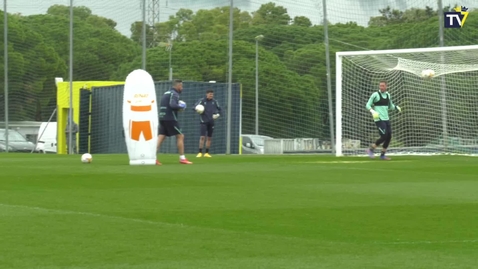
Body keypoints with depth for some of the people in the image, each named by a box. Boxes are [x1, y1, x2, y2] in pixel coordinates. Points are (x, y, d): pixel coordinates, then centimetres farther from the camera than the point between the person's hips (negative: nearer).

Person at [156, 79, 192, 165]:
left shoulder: (166, 93, 20)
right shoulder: (174, 94, -9)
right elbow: (172, 105, -25)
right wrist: (181, 107, -7)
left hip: (162, 118, 8)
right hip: (170, 119, -8)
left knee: (160, 137, 0)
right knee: (180, 136, 0)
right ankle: (182, 158, 0)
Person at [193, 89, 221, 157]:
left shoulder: (214, 101, 6)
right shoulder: (202, 100, -4)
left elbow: (219, 109, 20)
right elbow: (194, 107, -9)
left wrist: (217, 114, 0)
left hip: (211, 122, 4)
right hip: (203, 121, -4)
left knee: (209, 138, 6)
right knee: (202, 137, -13)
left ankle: (206, 153, 13)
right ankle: (200, 152, -10)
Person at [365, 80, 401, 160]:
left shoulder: (387, 95, 12)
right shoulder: (375, 95, -7)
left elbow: (391, 106, 24)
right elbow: (368, 105, -6)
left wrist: (396, 107, 4)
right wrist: (372, 111, -25)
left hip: (386, 119, 7)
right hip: (379, 119, -7)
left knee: (389, 137, 2)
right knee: (384, 137, -15)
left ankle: (382, 155, 14)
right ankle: (371, 149, 3)